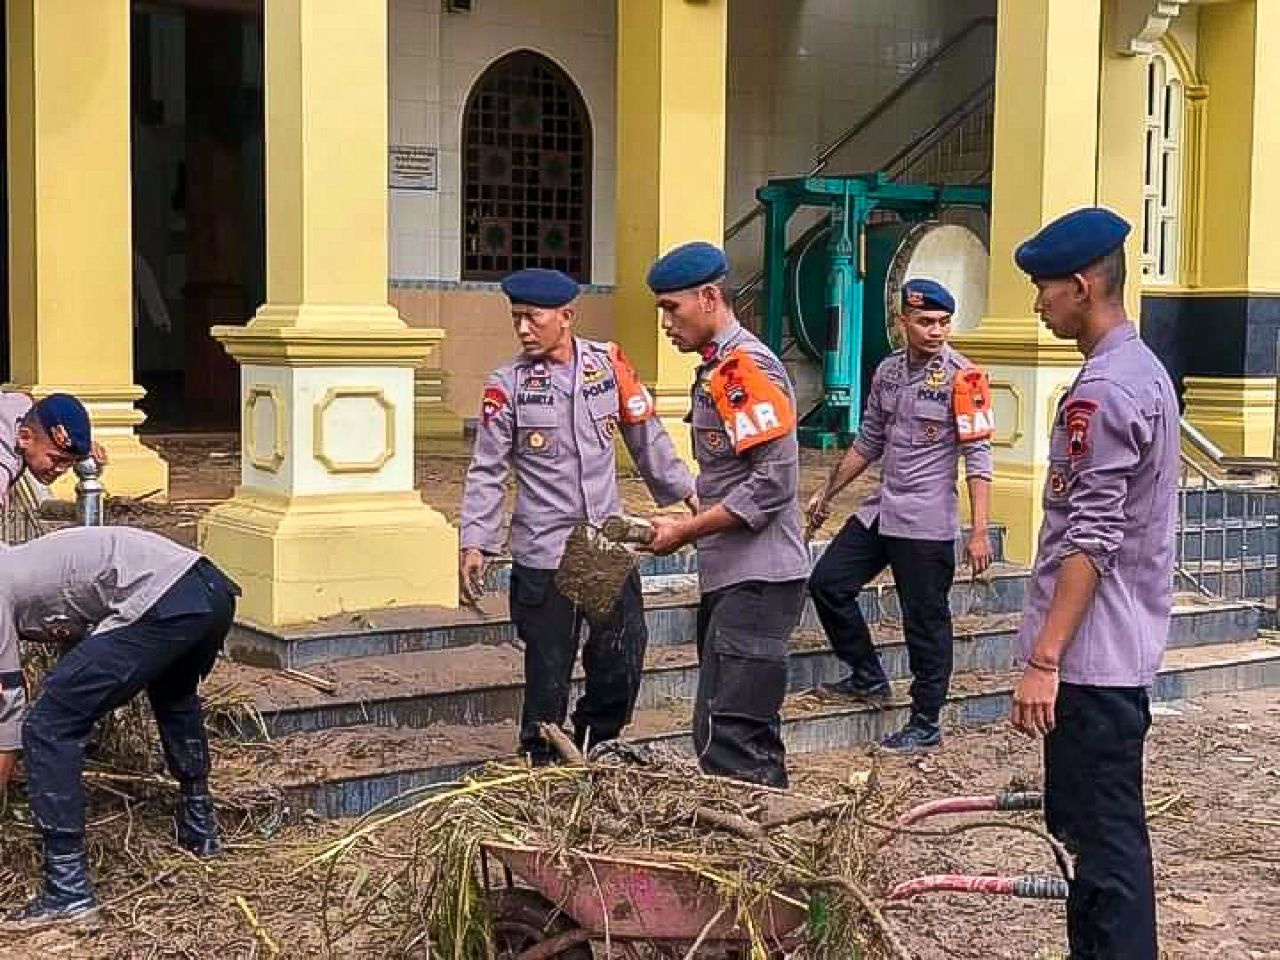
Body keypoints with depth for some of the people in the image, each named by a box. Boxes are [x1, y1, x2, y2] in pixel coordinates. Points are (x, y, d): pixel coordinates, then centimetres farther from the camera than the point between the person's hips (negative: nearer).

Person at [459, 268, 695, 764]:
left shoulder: (609, 363, 0)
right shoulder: (508, 385, -5)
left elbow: (647, 438, 10)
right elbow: (487, 471, -3)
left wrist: (685, 489, 9)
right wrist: (473, 543, -9)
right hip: (544, 556, -2)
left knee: (624, 658, 6)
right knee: (548, 669, 4)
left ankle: (592, 751, 29)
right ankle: (541, 767, 21)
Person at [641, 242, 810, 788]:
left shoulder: (745, 367, -13)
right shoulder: (718, 369, 17)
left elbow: (774, 481, -21)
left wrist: (686, 532, -16)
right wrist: (690, 527, 11)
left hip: (755, 580, -10)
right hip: (733, 578, 10)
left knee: (729, 742, -11)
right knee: (749, 734, 16)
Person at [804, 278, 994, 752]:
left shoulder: (962, 377, -12)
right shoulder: (888, 371, 8)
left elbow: (977, 458, -15)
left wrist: (979, 532, -20)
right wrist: (827, 492, 21)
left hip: (927, 522, -7)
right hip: (879, 510, 7)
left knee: (926, 623, 1)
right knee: (827, 583, 9)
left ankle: (926, 723, 14)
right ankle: (869, 677, 24)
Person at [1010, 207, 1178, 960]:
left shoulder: (1102, 391, -17)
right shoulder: (1146, 370, 14)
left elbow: (1090, 543, -22)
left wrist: (1044, 660, -22)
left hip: (1093, 655, -10)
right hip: (1124, 645, 10)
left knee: (1105, 839, -5)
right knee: (1091, 824, 17)